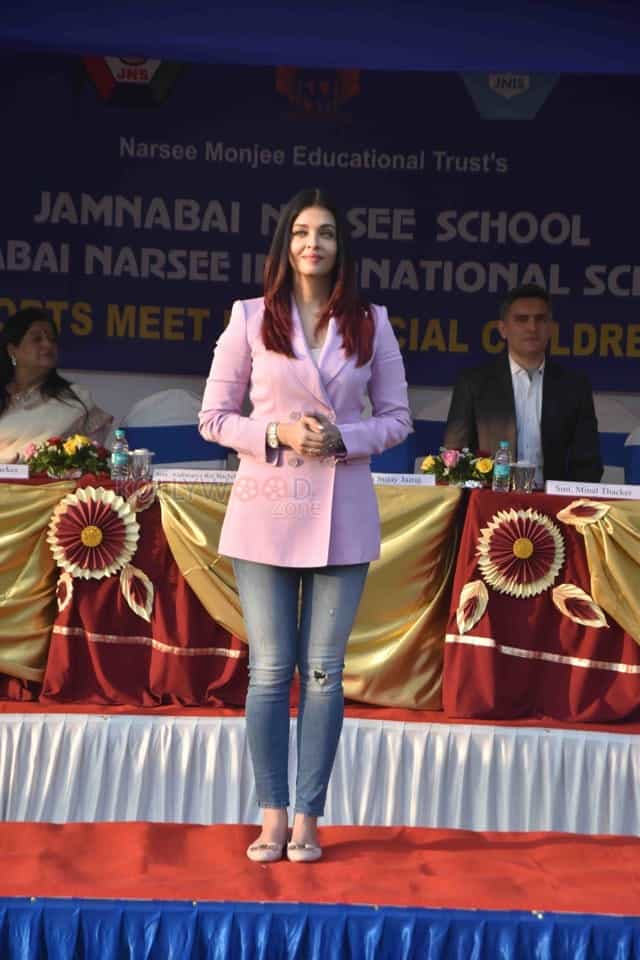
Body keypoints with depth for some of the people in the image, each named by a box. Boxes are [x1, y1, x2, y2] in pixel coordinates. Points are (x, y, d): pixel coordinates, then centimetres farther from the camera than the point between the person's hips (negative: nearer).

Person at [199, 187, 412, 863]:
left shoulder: (370, 324, 7)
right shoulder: (251, 319, 3)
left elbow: (397, 417, 8)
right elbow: (213, 417, 4)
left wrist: (344, 438, -11)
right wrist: (276, 434, -13)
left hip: (341, 514, 1)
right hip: (266, 510, -1)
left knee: (323, 669, 4)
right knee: (270, 669, 2)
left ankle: (308, 818, 12)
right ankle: (272, 816, 11)